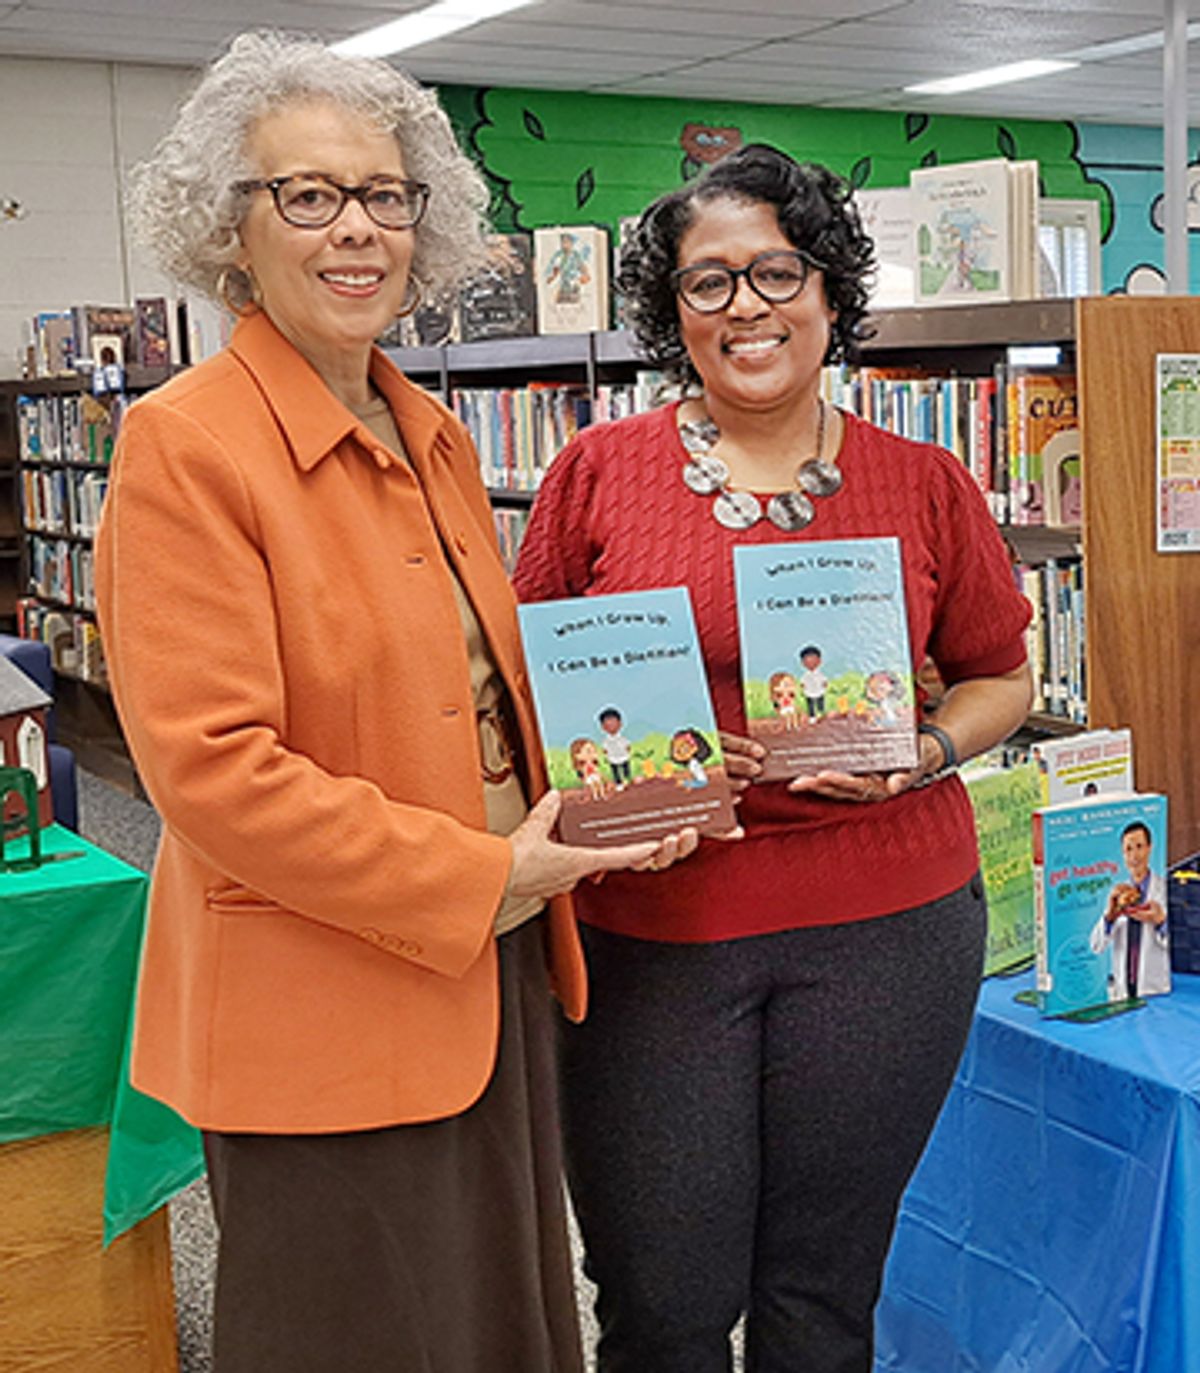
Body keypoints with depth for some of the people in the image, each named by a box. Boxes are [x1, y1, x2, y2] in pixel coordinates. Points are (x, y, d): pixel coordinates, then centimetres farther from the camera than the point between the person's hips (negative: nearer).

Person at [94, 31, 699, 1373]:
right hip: (316, 1015, -7)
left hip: (491, 969, 7)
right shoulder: (185, 443, -15)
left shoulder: (436, 439, 9)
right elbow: (209, 765, -22)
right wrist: (475, 877, -19)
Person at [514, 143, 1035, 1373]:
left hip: (884, 922, 1)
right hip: (649, 930, -1)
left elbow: (998, 677, 13)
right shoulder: (598, 471, 0)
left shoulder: (925, 486, 4)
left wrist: (921, 756, -7)